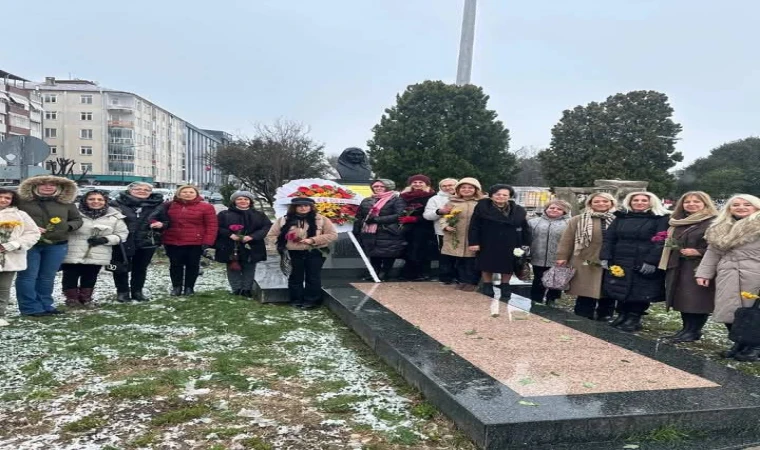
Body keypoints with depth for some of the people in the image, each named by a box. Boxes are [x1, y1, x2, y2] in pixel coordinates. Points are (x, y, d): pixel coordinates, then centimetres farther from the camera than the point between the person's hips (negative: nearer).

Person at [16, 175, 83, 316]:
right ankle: (31, 308, 5)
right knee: (27, 276, -2)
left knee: (48, 277, 11)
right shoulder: (22, 201, -1)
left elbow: (77, 220, 14)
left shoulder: (66, 203, 7)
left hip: (57, 245, 3)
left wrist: (67, 226, -7)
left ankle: (45, 305, 21)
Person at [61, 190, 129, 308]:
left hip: (98, 256, 2)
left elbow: (122, 234, 3)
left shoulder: (115, 216, 2)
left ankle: (85, 298, 30)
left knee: (90, 278, 13)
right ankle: (72, 298, 26)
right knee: (70, 277, 8)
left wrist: (105, 239, -12)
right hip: (73, 254, -2)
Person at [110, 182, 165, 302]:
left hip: (147, 242, 2)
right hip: (122, 241, -2)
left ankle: (137, 291, 25)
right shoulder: (117, 203, -5)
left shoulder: (158, 204, 5)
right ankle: (122, 292, 21)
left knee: (141, 268, 12)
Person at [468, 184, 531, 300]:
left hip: (510, 246, 2)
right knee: (487, 268, 8)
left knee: (507, 269, 11)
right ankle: (487, 291, 24)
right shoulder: (482, 207, -7)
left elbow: (525, 228, 7)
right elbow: (474, 226, -7)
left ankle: (505, 292, 28)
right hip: (488, 245, -2)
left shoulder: (518, 210, 1)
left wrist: (526, 244, 2)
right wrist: (473, 242, -12)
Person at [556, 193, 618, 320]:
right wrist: (562, 257, -3)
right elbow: (567, 240, 3)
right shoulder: (578, 220, 4)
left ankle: (604, 321, 22)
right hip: (587, 262, -1)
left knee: (608, 294, 10)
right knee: (586, 293, 0)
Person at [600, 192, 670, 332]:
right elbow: (609, 239, 11)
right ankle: (622, 315, 21)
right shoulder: (620, 218, 12)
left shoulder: (661, 219, -1)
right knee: (621, 291, 7)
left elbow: (661, 242, -9)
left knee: (640, 292, -1)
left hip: (645, 264, -4)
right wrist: (605, 257, 0)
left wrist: (651, 261, -18)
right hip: (620, 262, 4)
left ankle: (634, 319, 11)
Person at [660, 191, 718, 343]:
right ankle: (686, 328, 18)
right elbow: (670, 241, 25)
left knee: (697, 299, -4)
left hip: (700, 267, -7)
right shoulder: (678, 222, 15)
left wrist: (698, 252, -18)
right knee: (682, 298, 9)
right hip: (678, 266, 7)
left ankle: (694, 331, 5)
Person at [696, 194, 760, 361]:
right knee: (729, 311, 5)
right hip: (728, 276, 5)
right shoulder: (720, 229, 16)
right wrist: (704, 273, 12)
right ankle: (739, 344, 21)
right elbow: (712, 252, 18)